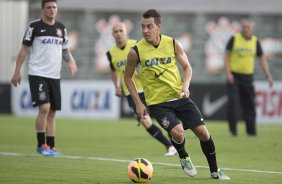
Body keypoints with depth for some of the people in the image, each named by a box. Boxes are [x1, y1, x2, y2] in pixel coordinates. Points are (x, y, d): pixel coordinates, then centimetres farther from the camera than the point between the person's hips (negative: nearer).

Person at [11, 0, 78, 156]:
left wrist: (71, 61, -2)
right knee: (44, 108, -17)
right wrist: (17, 72, -4)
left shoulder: (61, 28, 11)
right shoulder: (34, 26, -3)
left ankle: (50, 147, 13)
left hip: (55, 76, 5)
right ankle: (41, 144, -5)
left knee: (52, 113, 7)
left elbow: (65, 50, 19)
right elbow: (24, 50, -1)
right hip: (37, 74, -5)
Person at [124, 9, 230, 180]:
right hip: (158, 102, -3)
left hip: (180, 97, 3)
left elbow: (187, 67, 9)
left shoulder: (173, 44, -4)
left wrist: (185, 86, -11)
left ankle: (215, 171, 19)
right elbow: (128, 77, 4)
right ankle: (184, 158, 11)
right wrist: (138, 103, -3)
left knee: (203, 132, -1)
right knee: (178, 132, -24)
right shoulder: (136, 51, -9)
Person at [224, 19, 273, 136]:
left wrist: (268, 76, -1)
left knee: (249, 105, 3)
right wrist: (228, 73, -12)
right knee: (232, 102, -12)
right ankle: (233, 130, -6)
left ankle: (251, 130, 10)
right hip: (234, 76, -2)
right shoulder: (234, 39, -3)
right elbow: (227, 55, -2)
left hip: (248, 77, 2)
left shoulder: (255, 41, 4)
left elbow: (262, 59, 7)